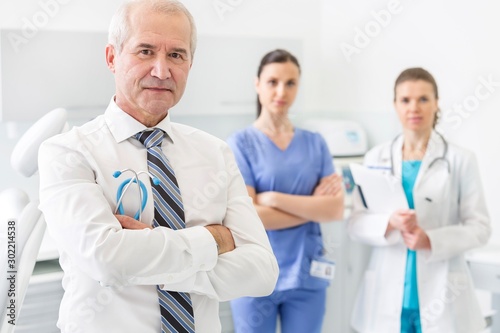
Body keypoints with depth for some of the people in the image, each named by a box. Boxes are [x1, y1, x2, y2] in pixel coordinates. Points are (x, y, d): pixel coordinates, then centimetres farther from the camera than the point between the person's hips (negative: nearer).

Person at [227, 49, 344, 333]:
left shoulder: (315, 143, 4)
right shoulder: (241, 143, -5)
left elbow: (336, 209, -5)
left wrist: (273, 198, -14)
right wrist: (311, 206, -9)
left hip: (307, 275, 3)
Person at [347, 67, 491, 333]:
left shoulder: (460, 160, -2)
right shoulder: (376, 158, 4)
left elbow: (479, 227, -4)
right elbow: (356, 222, 2)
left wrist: (431, 240, -19)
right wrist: (389, 223, -18)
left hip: (441, 296, -2)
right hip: (387, 294, 2)